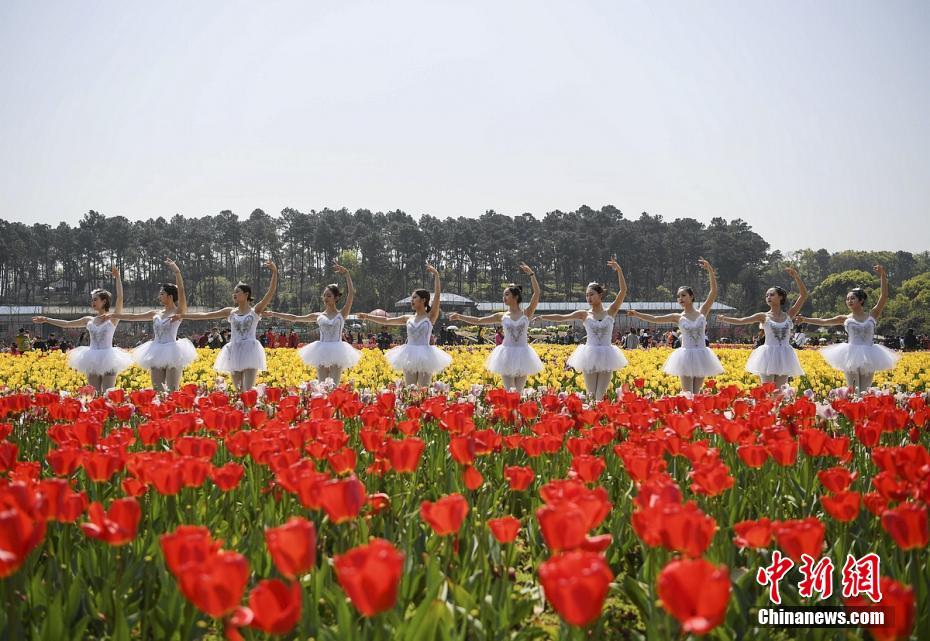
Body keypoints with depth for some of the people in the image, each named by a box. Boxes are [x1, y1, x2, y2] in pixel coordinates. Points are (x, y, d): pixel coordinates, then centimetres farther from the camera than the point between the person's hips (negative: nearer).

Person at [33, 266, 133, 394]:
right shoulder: (89, 320, 11)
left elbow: (120, 298, -14)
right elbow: (66, 324, 15)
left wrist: (117, 278, -18)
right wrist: (46, 319, 14)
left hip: (107, 360, -5)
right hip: (92, 360, 5)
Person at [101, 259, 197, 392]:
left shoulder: (178, 312, -2)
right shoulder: (156, 314, 15)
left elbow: (181, 291, -16)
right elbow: (133, 317, 20)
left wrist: (177, 271, -25)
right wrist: (112, 315, 18)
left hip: (171, 352, -6)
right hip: (157, 353, 6)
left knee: (172, 391, -7)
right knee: (157, 390, 1)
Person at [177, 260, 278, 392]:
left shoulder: (255, 311, 2)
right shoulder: (230, 312, 12)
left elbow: (271, 292, -10)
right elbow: (205, 315, 12)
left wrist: (274, 272, -22)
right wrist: (183, 315, 9)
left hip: (249, 351, -4)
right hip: (234, 352, 4)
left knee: (248, 391, -11)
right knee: (238, 391, 4)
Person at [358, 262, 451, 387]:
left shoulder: (430, 317, -2)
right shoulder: (408, 318, 11)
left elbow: (437, 295, -13)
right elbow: (386, 321, 16)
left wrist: (436, 275, -16)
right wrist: (368, 316, 14)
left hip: (424, 356, -5)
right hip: (409, 356, 5)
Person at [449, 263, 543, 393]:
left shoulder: (527, 313, 0)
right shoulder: (502, 316, 7)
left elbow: (537, 294, -12)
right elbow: (478, 321, 9)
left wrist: (531, 274, -17)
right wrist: (460, 316, 4)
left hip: (522, 354, -1)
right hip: (507, 354, 1)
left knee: (519, 391, 3)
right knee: (508, 390, -3)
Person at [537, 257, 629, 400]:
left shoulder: (610, 312, 1)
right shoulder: (584, 314, 4)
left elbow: (623, 291, -9)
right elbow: (561, 317, -1)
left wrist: (619, 270, -20)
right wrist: (542, 317, -12)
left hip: (606, 356, -1)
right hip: (590, 356, 1)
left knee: (601, 396, -1)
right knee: (591, 395, 2)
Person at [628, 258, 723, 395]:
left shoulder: (703, 312, 2)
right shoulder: (678, 317, 4)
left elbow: (714, 292, -7)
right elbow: (654, 319, 2)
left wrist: (709, 270, -15)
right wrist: (637, 314, -7)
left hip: (701, 356, 0)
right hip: (686, 356, 0)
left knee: (696, 393, 6)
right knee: (687, 393, -5)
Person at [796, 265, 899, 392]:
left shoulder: (872, 315, 4)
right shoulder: (845, 319, 6)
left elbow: (884, 297, -6)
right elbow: (824, 322, 6)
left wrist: (883, 276, -16)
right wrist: (804, 319, -2)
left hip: (868, 357, 0)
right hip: (851, 356, 0)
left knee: (865, 391, 4)